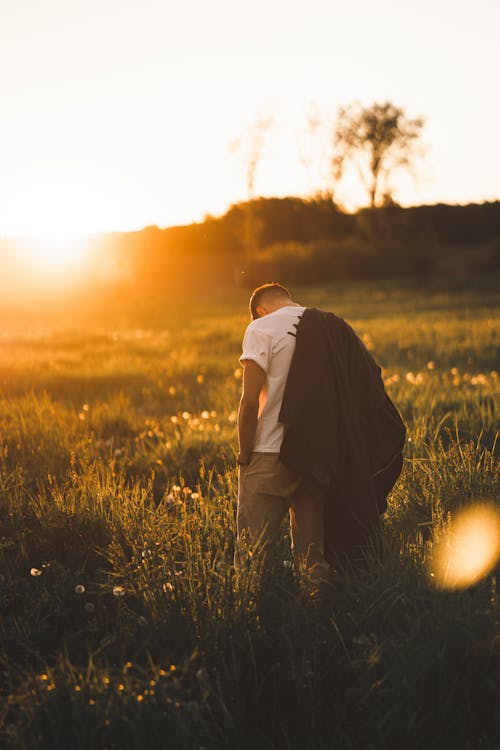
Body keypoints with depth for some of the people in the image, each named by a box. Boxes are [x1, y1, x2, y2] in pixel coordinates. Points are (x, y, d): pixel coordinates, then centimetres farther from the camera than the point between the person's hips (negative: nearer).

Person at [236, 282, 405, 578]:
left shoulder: (261, 329, -3)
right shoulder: (337, 328, 12)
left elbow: (250, 401, -13)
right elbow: (372, 395, 9)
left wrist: (244, 456, -4)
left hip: (270, 455, -5)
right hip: (322, 460, 5)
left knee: (251, 553, -1)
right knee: (314, 558, 12)